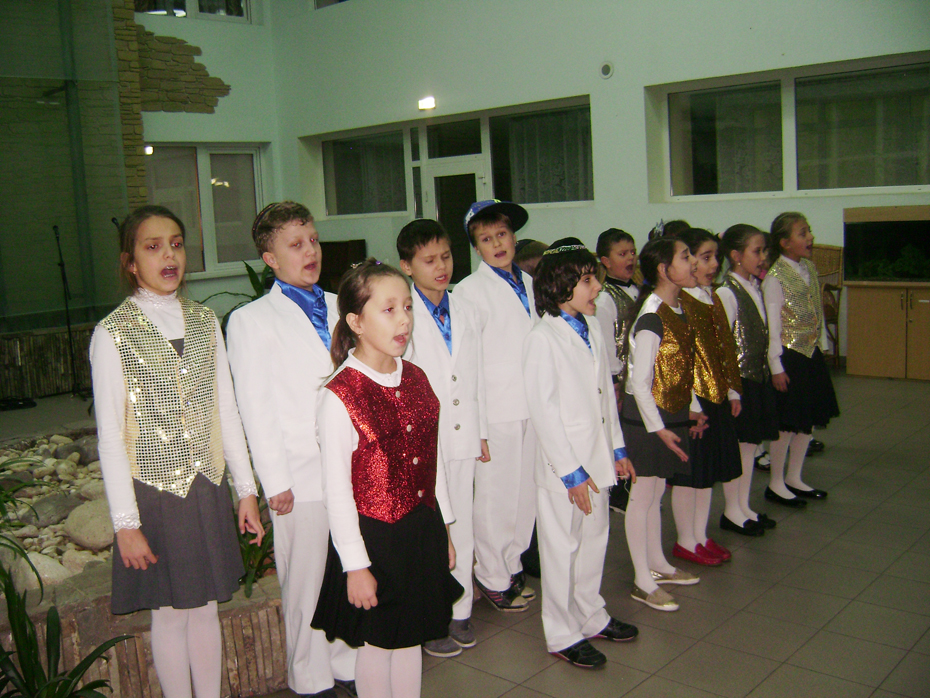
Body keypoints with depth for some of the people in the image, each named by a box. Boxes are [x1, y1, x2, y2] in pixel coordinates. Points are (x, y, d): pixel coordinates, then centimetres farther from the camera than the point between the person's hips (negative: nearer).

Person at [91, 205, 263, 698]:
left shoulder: (205, 322, 4)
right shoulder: (113, 333, -9)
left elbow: (226, 411, 8)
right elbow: (110, 436, -9)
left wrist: (246, 489, 7)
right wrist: (125, 523, -10)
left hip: (207, 489, 4)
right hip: (154, 491, -4)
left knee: (206, 608, 14)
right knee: (171, 615, 8)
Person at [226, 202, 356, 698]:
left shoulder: (341, 308, 14)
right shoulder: (251, 321, 0)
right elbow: (256, 410, -5)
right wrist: (276, 481, -9)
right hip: (302, 478, -4)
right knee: (306, 586, 5)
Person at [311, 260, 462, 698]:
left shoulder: (416, 380, 2)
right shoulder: (339, 397, -18)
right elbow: (336, 490, -15)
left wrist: (443, 530, 13)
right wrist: (355, 564, -13)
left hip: (423, 531, 6)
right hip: (373, 535, -5)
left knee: (411, 637, 19)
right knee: (376, 644, 12)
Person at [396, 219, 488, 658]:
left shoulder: (464, 312, 9)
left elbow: (476, 376, 13)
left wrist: (481, 433, 13)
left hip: (463, 439, 6)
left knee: (462, 527, 14)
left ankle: (458, 611, 30)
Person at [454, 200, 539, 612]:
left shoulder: (529, 283, 12)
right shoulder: (471, 289, -8)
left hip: (531, 405, 6)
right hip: (496, 406, -6)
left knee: (525, 491, 13)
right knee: (496, 496, 2)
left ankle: (512, 567, 30)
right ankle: (493, 578, 19)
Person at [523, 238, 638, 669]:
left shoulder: (592, 331, 7)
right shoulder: (542, 339, -16)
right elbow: (543, 411, -18)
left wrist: (617, 448, 14)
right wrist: (571, 471, -18)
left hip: (596, 459, 7)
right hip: (563, 467, -7)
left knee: (594, 541, 20)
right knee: (562, 550, 6)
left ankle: (591, 617, 38)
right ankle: (562, 636, 22)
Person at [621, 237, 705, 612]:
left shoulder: (677, 311, 6)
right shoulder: (651, 319, -21)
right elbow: (640, 383, -21)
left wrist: (689, 409, 12)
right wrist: (658, 428, -20)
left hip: (670, 415, 9)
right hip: (646, 418, -9)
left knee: (655, 493, 20)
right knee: (642, 496, 3)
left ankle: (657, 564, 35)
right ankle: (643, 581, 14)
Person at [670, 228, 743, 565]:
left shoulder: (712, 298, 11)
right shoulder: (678, 303, -17)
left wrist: (732, 390, 15)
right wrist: (691, 405, -20)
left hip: (716, 398, 9)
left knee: (709, 469, 16)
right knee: (689, 473, 3)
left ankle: (701, 536, 29)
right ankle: (686, 542, 18)